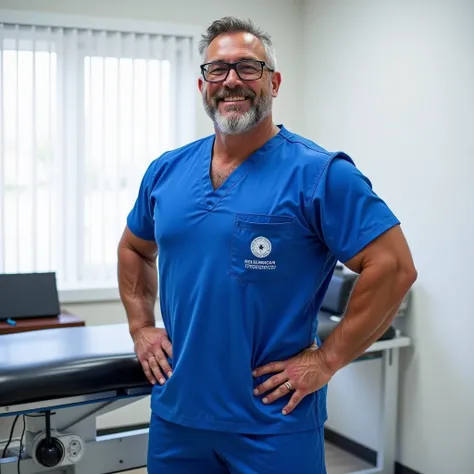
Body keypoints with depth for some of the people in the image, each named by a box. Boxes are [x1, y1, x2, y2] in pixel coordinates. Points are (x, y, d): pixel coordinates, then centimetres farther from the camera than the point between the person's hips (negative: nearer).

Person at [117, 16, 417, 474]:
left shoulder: (319, 174, -12)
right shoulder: (165, 172, 5)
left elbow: (393, 266, -15)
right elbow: (134, 249, 21)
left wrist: (327, 359, -15)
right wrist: (141, 328, 9)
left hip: (274, 421, -5)